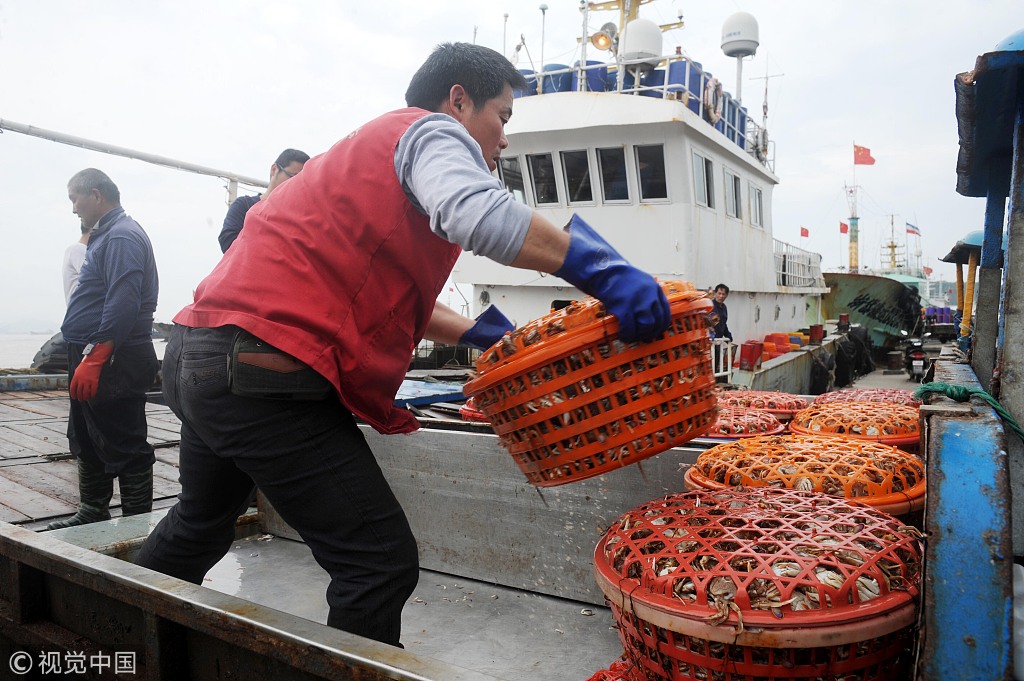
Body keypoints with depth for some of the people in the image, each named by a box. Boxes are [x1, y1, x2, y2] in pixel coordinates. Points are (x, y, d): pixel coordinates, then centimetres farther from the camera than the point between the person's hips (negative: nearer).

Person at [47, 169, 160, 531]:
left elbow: (123, 305, -25)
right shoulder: (107, 234, 19)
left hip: (112, 363, -11)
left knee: (124, 448, -4)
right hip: (94, 359, 11)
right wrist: (85, 358, 18)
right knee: (89, 443, 19)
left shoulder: (122, 236, -14)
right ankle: (92, 515, 32)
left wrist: (94, 358, -26)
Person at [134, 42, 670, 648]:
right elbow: (474, 211, -27)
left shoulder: (376, 144, 28)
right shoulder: (433, 131, -2)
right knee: (382, 563, -6)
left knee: (201, 523, 32)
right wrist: (600, 271, -27)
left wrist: (480, 334, 23)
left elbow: (384, 292, 29)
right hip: (264, 374, -11)